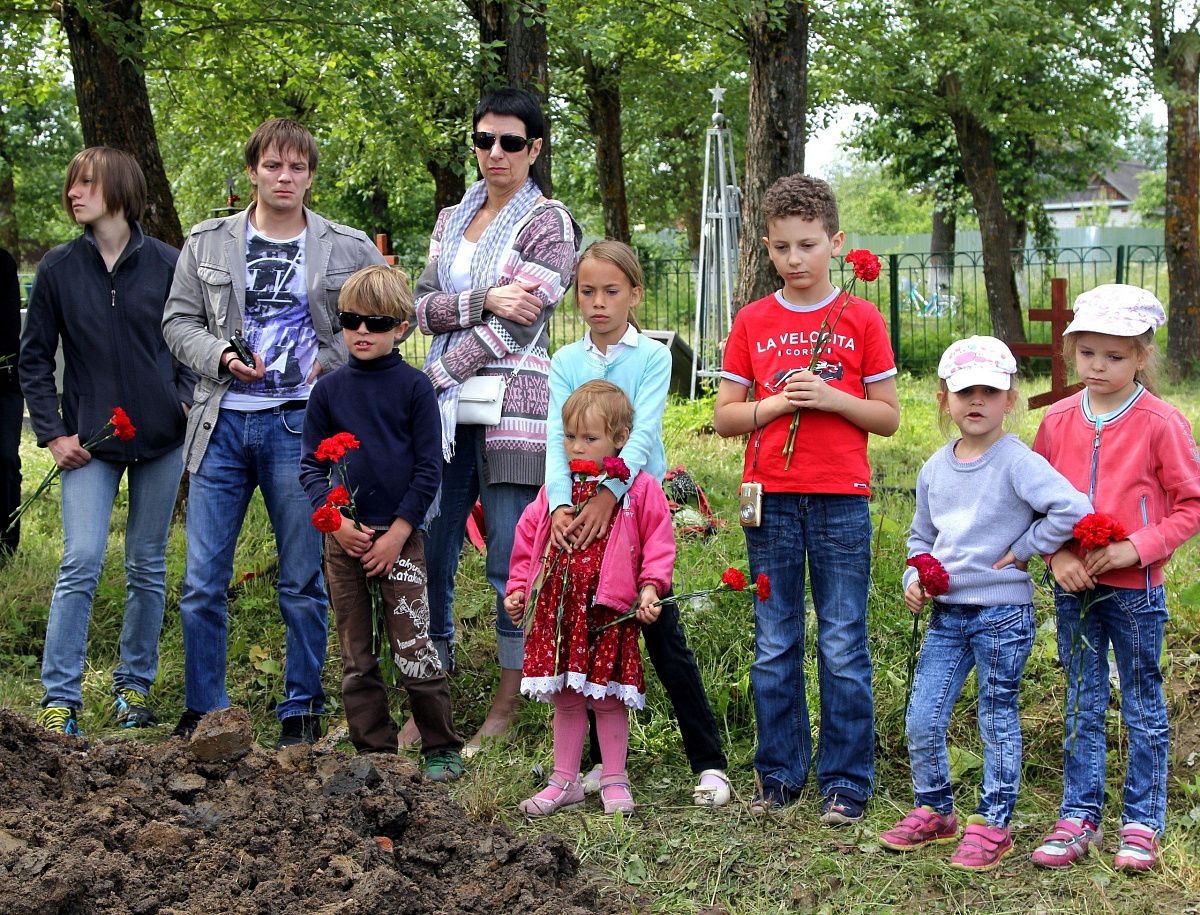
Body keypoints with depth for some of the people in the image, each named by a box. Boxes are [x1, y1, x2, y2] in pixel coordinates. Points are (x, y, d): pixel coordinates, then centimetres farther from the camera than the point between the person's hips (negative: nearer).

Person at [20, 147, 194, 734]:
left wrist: (186, 399, -5)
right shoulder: (58, 268, 0)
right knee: (81, 562, -11)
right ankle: (59, 699, -6)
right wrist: (52, 434, -3)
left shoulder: (166, 263, -1)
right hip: (90, 443, -1)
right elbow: (34, 358, 5)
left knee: (147, 567, 9)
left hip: (160, 440, 1)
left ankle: (134, 685, 22)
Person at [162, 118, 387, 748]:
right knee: (202, 582, 2)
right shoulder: (207, 243, 9)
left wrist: (324, 364, -5)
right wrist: (223, 357, -9)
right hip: (222, 422, 2)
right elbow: (178, 322, 10)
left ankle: (302, 710, 17)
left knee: (302, 582, 5)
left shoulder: (349, 250, 5)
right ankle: (203, 710, 16)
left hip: (299, 425, -1)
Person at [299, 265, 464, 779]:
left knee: (413, 652, -6)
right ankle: (373, 751, 18)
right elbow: (311, 465, 9)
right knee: (356, 655, 8)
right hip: (342, 537, 4)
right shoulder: (328, 390, 7)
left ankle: (441, 749, 7)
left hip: (399, 535, -3)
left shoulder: (414, 386, -1)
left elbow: (429, 468, -2)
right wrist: (335, 521, -6)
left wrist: (398, 531, -9)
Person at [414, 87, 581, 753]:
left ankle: (506, 711, 11)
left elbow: (514, 325, -10)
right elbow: (425, 307, 6)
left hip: (512, 408, -5)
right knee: (427, 555, 3)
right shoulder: (452, 219, 17)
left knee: (512, 562, -1)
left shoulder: (550, 223, -1)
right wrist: (483, 299, -13)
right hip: (445, 408, 5)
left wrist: (433, 378, -10)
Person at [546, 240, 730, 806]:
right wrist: (560, 504, -24)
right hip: (581, 511, 3)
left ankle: (708, 764, 6)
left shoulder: (652, 356, -3)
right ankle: (603, 761, 21)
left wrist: (609, 494, -31)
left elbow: (643, 433, -16)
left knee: (665, 639, -2)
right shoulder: (566, 362, 5)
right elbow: (558, 438, -7)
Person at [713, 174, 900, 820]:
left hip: (840, 499, -2)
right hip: (770, 498, 2)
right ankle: (779, 773, 19)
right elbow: (724, 417, 7)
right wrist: (776, 403, -9)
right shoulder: (752, 323, 8)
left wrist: (832, 398, -12)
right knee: (774, 646, 8)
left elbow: (888, 417, 3)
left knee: (843, 647, 1)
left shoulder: (860, 319, 3)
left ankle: (845, 780, 10)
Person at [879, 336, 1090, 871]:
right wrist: (914, 579, 2)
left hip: (1003, 614, -5)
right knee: (922, 721, 3)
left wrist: (1023, 549, -16)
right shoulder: (935, 469, 7)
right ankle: (935, 812, 23)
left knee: (997, 721, 7)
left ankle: (993, 824, 19)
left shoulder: (1016, 462, -12)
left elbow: (1073, 510, -25)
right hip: (946, 613, 5)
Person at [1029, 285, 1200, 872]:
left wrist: (1135, 548, -18)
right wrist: (1057, 553, -7)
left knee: (1142, 709, 8)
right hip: (1072, 586, 4)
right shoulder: (1058, 420, 1)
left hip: (1135, 587, -3)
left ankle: (1141, 824, 18)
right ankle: (1078, 819, 19)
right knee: (1082, 707, 11)